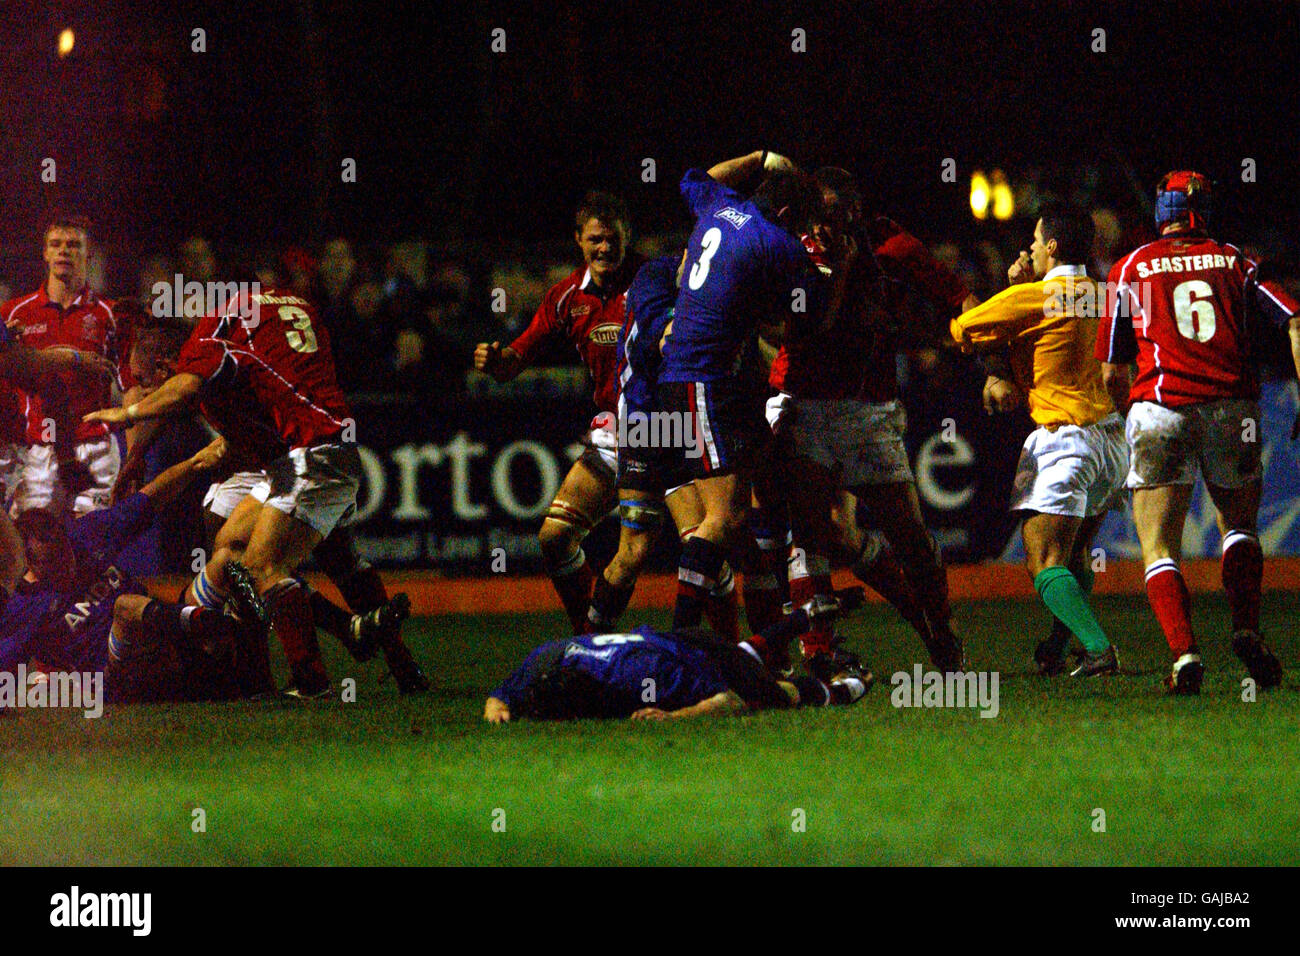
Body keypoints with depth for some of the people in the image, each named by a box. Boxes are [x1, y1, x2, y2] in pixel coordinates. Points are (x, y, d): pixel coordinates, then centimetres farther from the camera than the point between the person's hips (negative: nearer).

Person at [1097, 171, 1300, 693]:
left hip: (1160, 405, -2)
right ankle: (1246, 629, 5)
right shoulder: (1235, 263, 14)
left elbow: (1112, 375, 12)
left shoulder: (1129, 270, 12)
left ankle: (1184, 653, -17)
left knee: (1159, 550, 3)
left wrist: (1131, 419, 28)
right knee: (1239, 526, 24)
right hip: (1231, 406, 2)